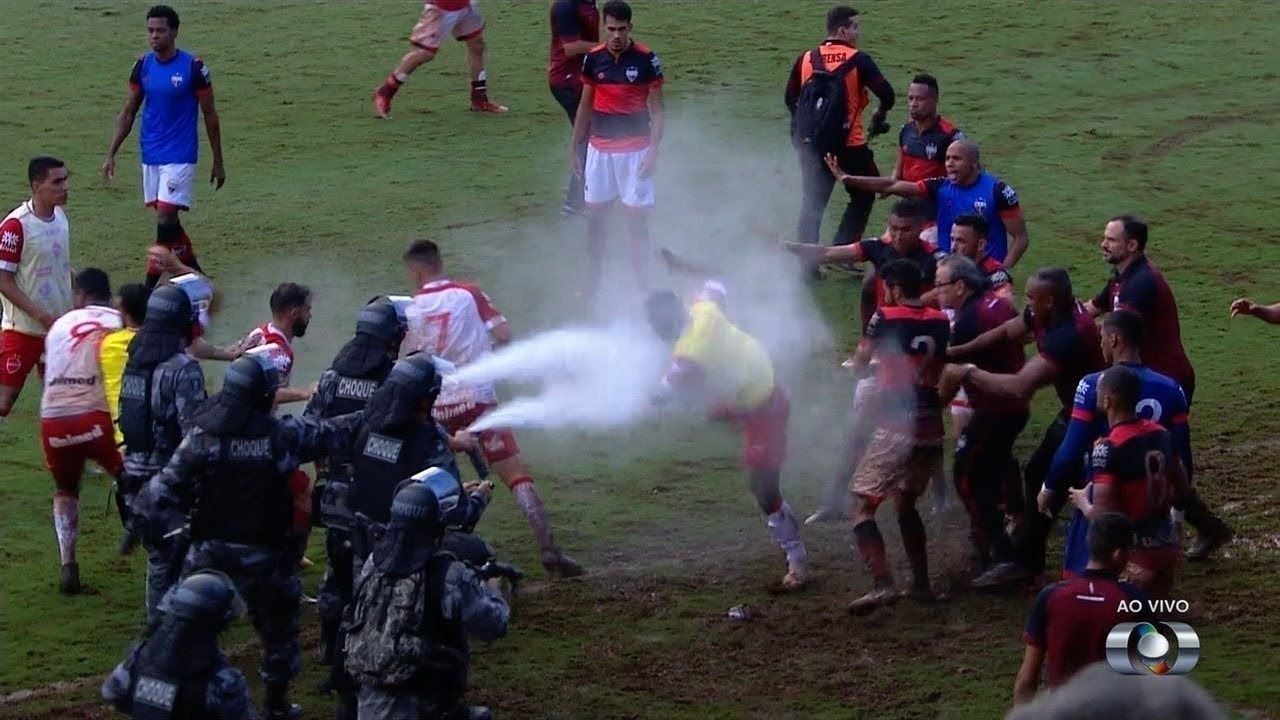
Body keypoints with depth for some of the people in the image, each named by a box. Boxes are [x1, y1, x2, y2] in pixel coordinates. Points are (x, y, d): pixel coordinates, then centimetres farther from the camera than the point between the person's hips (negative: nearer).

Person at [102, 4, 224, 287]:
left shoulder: (193, 67, -10)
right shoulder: (143, 65, 3)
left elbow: (210, 116, -3)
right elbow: (128, 113, 10)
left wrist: (218, 163, 0)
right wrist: (111, 155, 4)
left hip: (180, 155, -5)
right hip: (150, 155, 5)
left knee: (165, 217, -12)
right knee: (165, 218, 11)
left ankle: (151, 283, -8)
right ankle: (193, 271, 27)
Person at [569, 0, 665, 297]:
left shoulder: (646, 60, -9)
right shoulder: (593, 58, 2)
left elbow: (656, 110, -5)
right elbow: (585, 106, 12)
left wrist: (653, 151, -14)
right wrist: (573, 147, 12)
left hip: (635, 150, -4)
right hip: (599, 148, 4)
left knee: (637, 220, -1)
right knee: (595, 219, 8)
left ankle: (643, 287, 6)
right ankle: (592, 286, 18)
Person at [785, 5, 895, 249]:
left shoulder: (806, 59, 5)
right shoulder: (858, 60, -8)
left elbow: (790, 99, 12)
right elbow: (887, 95, -13)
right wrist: (880, 115, 8)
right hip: (850, 144, -4)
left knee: (812, 203, 10)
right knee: (863, 197, 13)